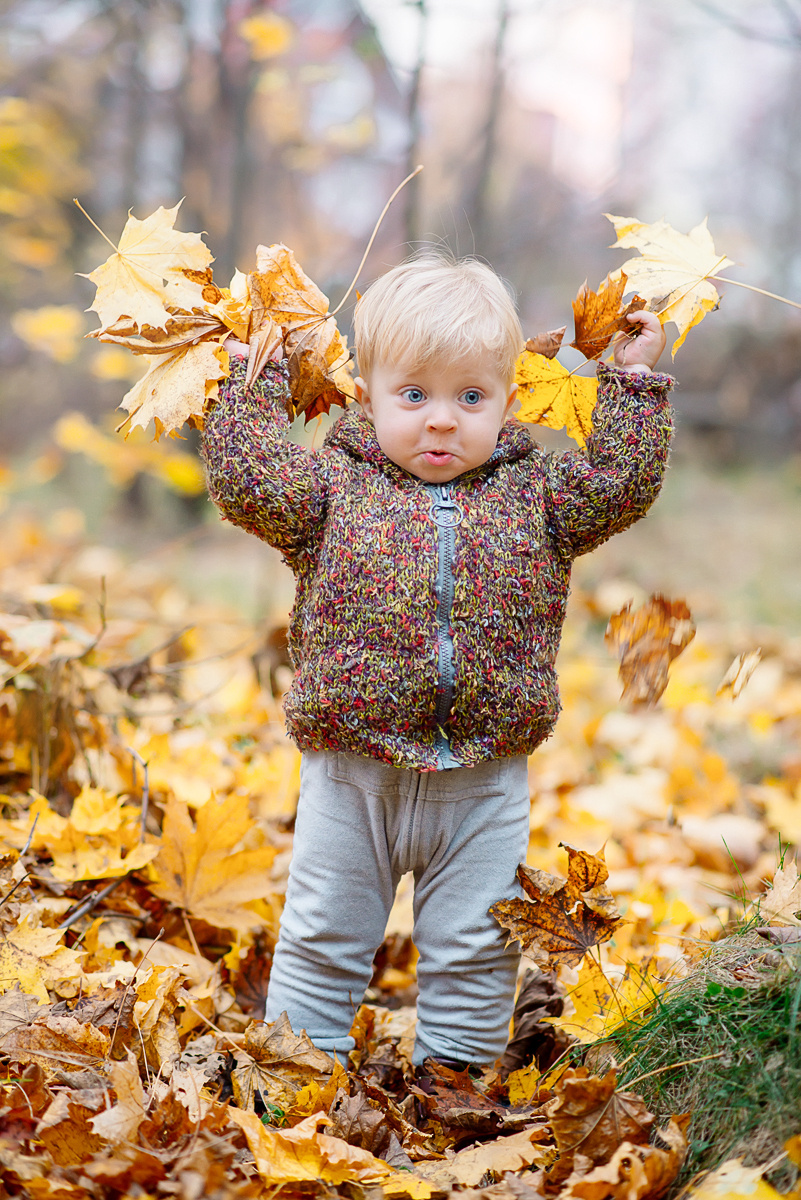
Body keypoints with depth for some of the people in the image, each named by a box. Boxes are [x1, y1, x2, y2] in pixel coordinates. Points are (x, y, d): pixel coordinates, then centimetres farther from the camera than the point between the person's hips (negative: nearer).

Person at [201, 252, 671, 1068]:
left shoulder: (532, 493, 6)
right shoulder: (336, 485, 1)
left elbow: (620, 482, 1)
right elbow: (244, 481, -7)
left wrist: (631, 382, 1)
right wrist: (253, 379, -2)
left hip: (484, 778, 1)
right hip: (351, 769, -1)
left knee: (474, 953, 11)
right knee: (322, 941, 10)